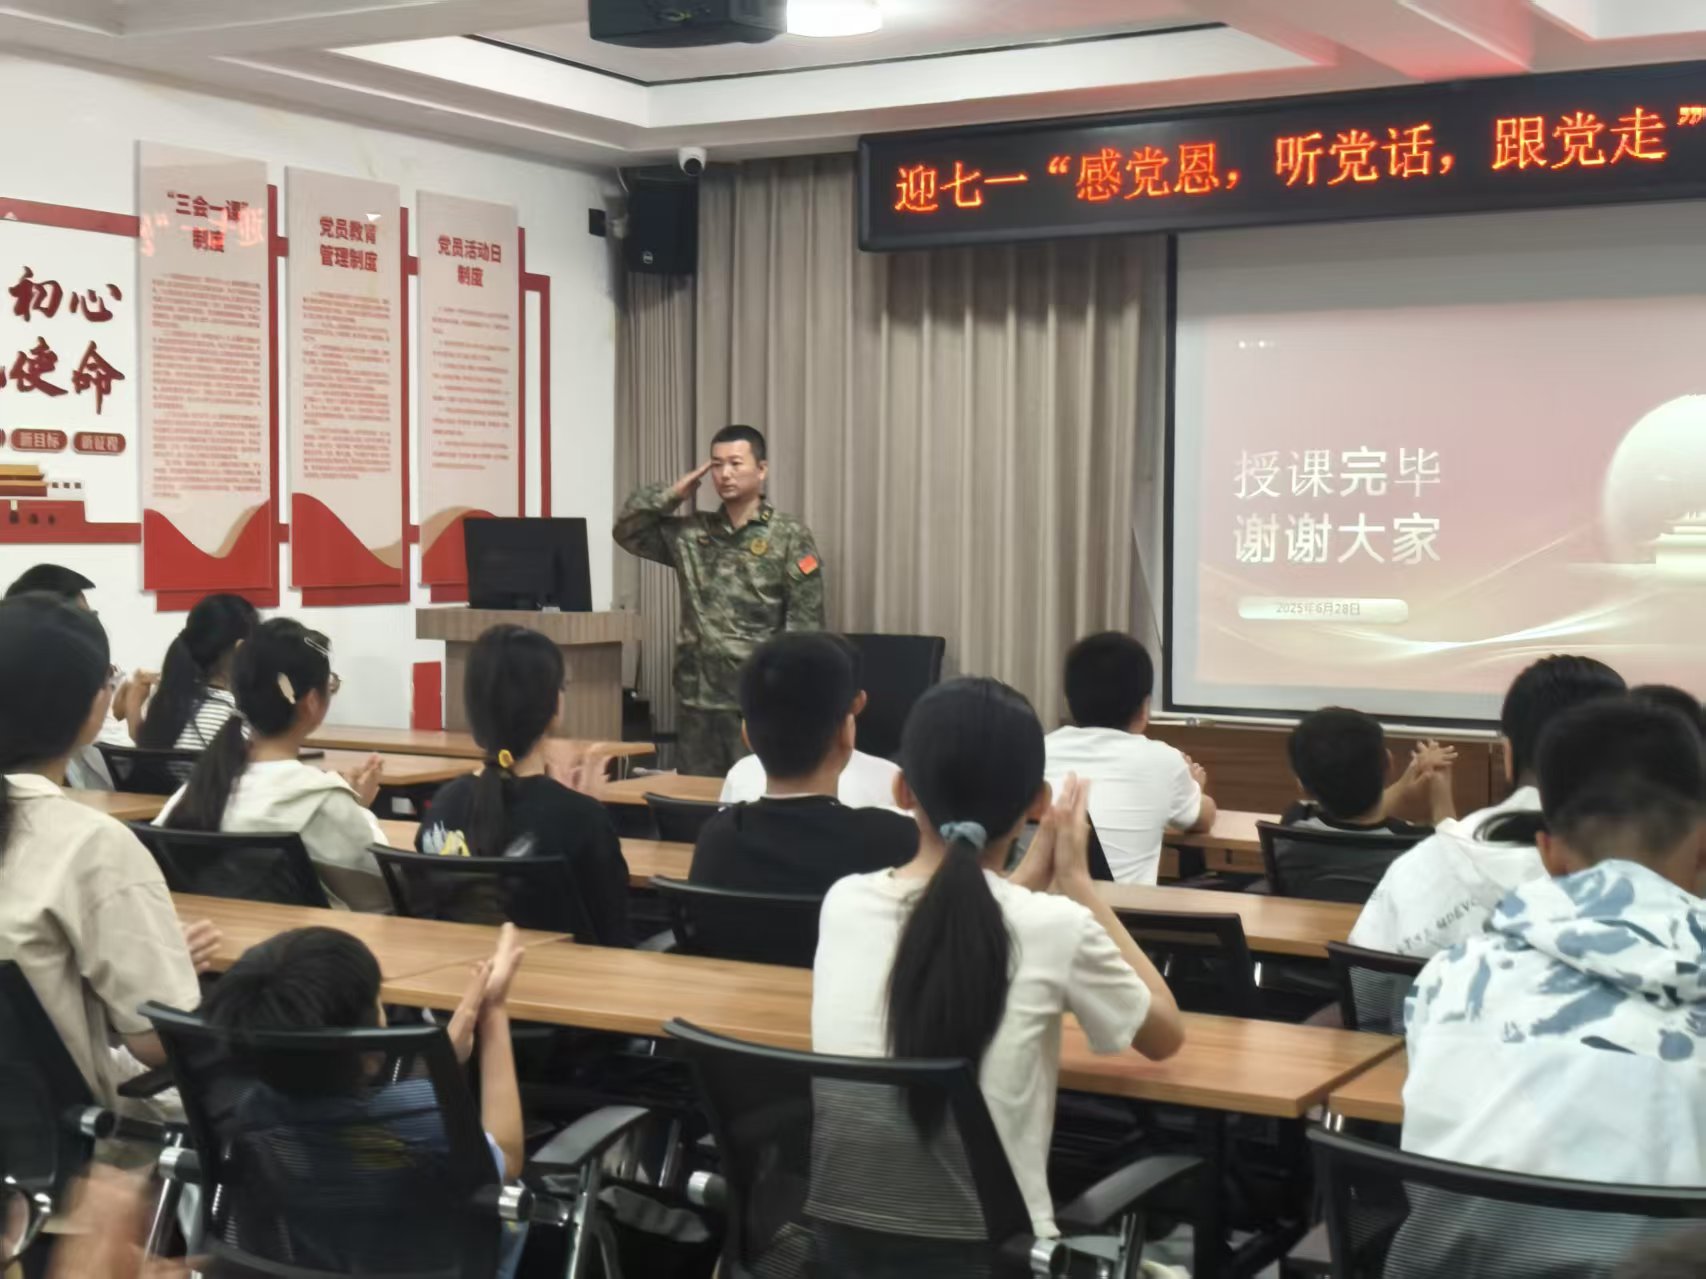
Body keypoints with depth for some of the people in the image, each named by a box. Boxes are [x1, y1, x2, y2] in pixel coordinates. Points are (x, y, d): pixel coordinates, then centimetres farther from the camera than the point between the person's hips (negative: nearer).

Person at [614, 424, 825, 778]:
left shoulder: (790, 537, -3)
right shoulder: (692, 532, 11)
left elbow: (804, 627, -6)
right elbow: (627, 531, 15)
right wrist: (671, 494, 5)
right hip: (696, 698, 5)